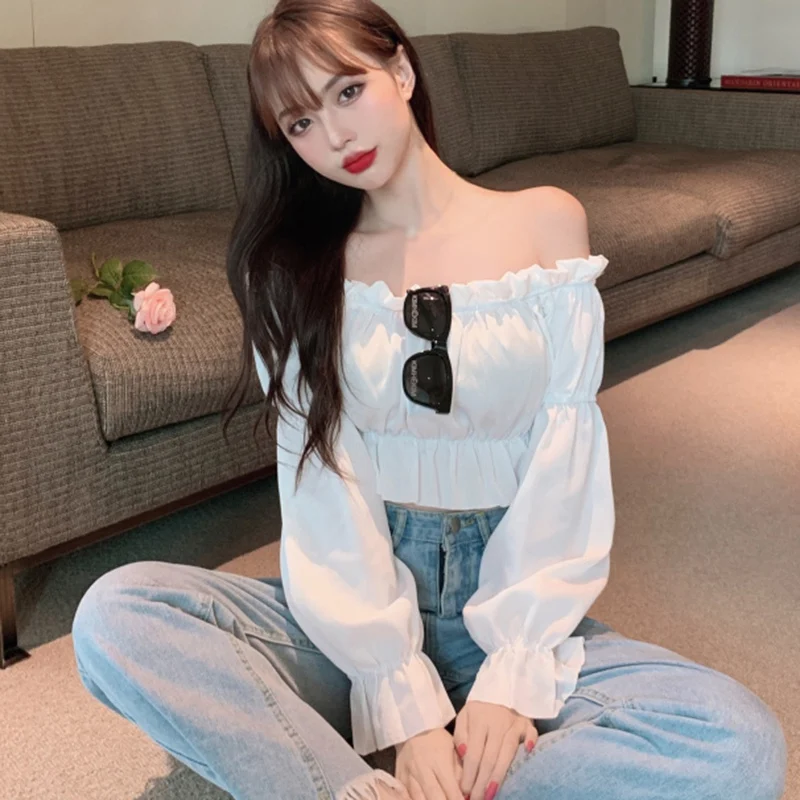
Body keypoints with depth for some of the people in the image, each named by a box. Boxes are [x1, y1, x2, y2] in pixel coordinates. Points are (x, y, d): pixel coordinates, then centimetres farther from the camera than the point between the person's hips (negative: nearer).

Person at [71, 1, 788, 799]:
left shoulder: (545, 223, 0)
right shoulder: (292, 268, 2)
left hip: (509, 600, 1)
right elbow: (323, 478, -8)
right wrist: (407, 702, -19)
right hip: (356, 613, 0)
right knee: (113, 615, -25)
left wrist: (513, 674, -16)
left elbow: (565, 458, -6)